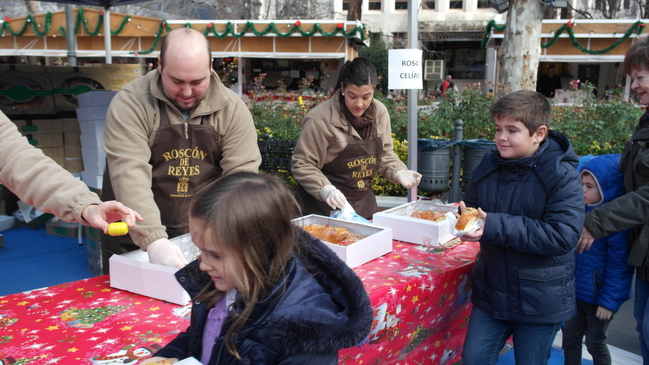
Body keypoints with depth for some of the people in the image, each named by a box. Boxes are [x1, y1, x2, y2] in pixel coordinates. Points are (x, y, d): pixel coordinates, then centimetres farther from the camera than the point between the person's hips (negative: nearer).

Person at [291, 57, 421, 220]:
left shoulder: (380, 112, -2)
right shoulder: (320, 120, -20)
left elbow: (384, 153, 10)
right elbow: (301, 164, -15)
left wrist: (398, 172, -9)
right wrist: (325, 190, -29)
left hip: (363, 201, 6)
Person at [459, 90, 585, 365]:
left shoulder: (562, 176, -18)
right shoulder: (489, 166, 0)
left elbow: (563, 235, -27)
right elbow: (471, 205, 13)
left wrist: (496, 227, -31)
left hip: (540, 300, -5)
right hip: (491, 291, 5)